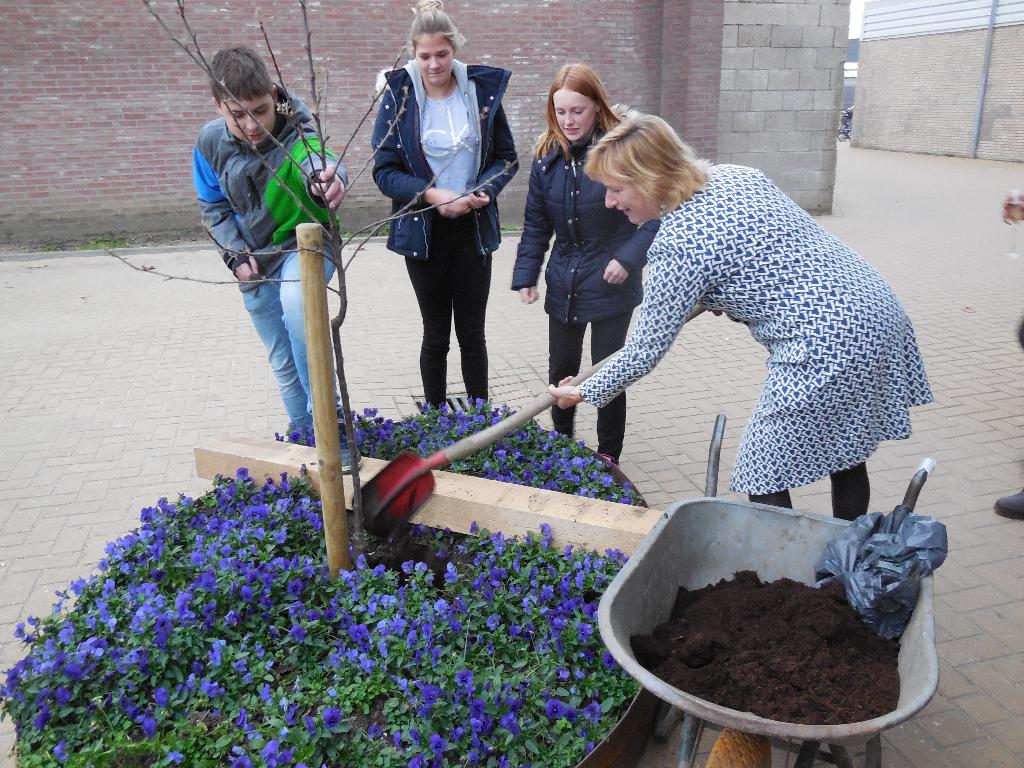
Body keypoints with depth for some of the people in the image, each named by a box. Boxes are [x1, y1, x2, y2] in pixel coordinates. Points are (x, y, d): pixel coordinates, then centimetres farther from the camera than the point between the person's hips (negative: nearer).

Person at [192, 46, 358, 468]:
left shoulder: (296, 130, -25)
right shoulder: (210, 142, -11)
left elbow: (315, 158, -50)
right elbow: (213, 207, 5)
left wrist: (326, 177, -73)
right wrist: (236, 255, -8)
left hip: (304, 244, -5)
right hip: (254, 260, 5)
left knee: (295, 298, -39)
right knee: (284, 362, 14)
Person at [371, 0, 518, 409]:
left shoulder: (483, 89, -1)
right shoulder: (398, 95, -6)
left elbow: (506, 158, 5)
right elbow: (384, 170, -7)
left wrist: (483, 191, -14)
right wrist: (432, 195, -22)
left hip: (474, 228, 1)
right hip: (423, 231, -1)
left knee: (472, 332, 8)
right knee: (436, 334, 8)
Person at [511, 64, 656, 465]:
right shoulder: (547, 156, 1)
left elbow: (657, 214, -10)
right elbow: (536, 223, 6)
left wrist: (629, 257, -21)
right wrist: (525, 274, -2)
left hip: (611, 283, -4)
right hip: (563, 283, 5)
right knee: (561, 369, 14)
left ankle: (608, 457, 23)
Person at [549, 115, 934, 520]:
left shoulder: (675, 246, -18)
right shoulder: (736, 174, 6)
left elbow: (647, 350, -10)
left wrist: (586, 392, 4)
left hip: (824, 348, -10)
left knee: (763, 479, 4)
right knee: (846, 456, 24)